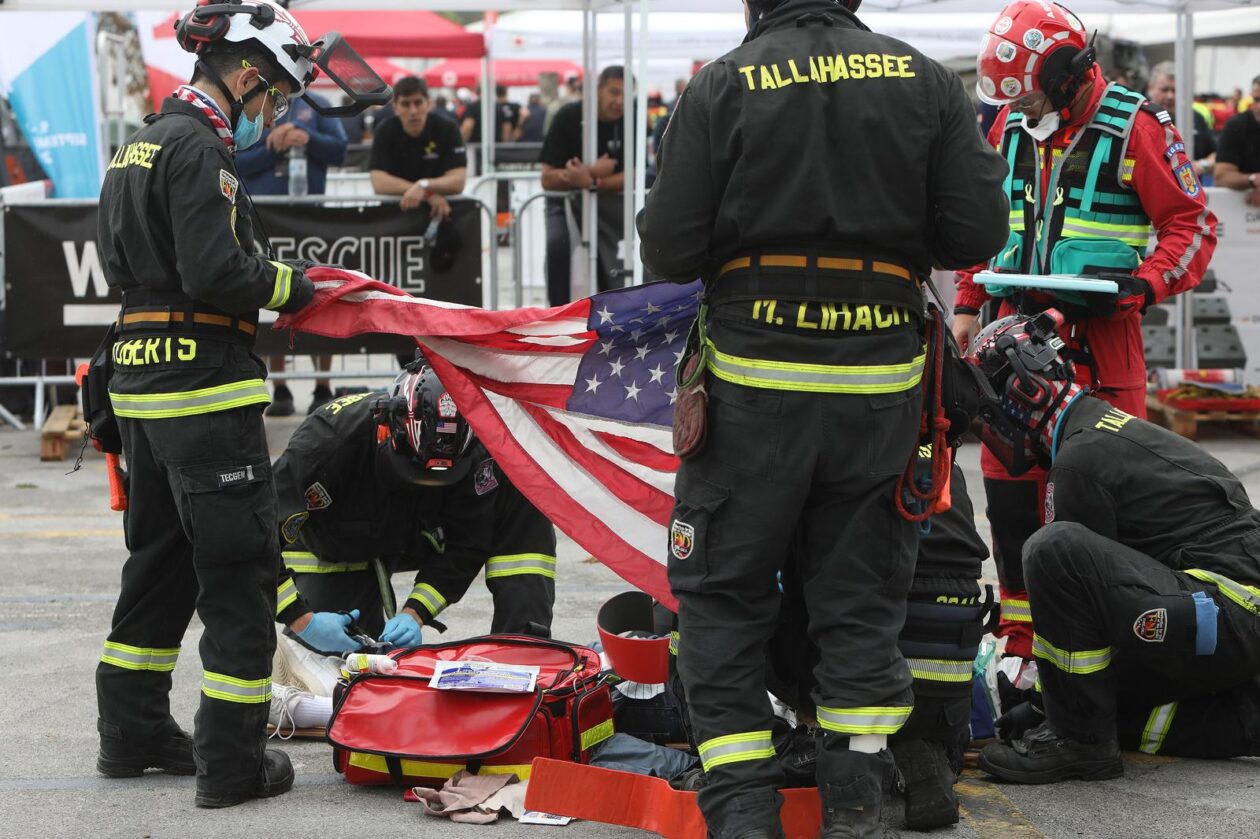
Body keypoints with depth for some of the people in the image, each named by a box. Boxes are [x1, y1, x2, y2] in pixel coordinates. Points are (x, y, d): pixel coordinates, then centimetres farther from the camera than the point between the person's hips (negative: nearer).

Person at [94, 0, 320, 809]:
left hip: (142, 373, 10)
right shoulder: (199, 147, -15)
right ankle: (232, 762, -3)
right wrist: (290, 286, -5)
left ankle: (135, 732, 26)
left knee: (162, 559, 19)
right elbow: (216, 271, -23)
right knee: (240, 568, -4)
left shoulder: (139, 145, 15)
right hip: (205, 382, -10)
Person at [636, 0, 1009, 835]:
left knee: (724, 594, 9)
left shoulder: (722, 86, -6)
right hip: (880, 381, 2)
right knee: (862, 595, 13)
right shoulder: (926, 80, 2)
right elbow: (977, 231, -1)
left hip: (754, 378, -2)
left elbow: (669, 249, -7)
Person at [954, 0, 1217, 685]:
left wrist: (1140, 283, -19)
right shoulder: (1012, 124, 10)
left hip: (1100, 332, -6)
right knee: (1008, 484, 5)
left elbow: (1192, 223, -6)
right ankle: (1020, 638, 16)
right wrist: (967, 307, 15)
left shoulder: (1134, 127, -8)